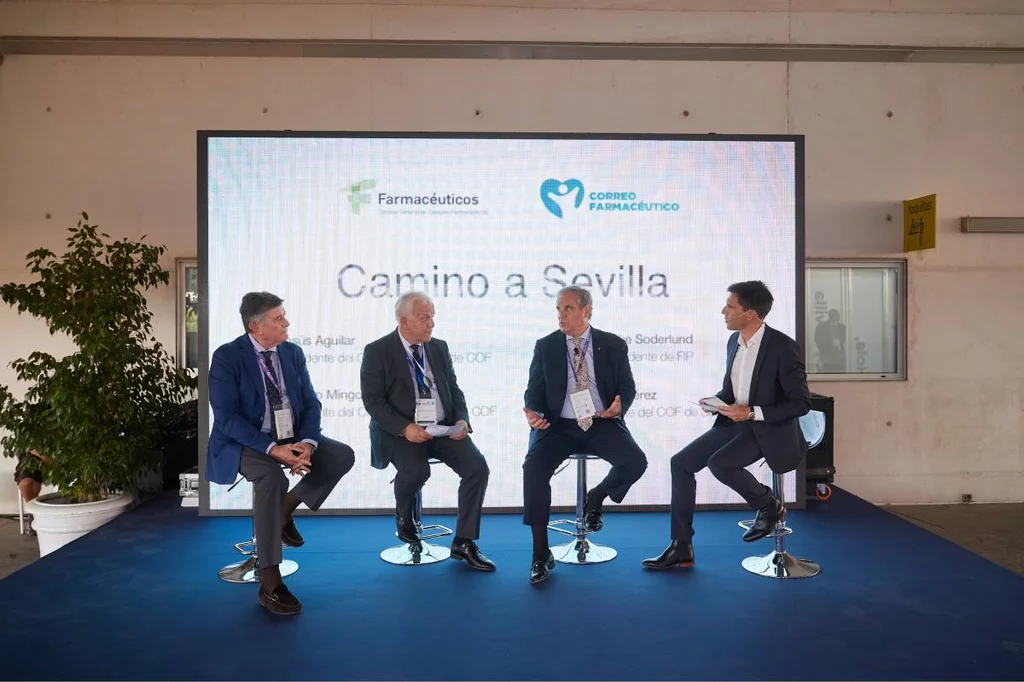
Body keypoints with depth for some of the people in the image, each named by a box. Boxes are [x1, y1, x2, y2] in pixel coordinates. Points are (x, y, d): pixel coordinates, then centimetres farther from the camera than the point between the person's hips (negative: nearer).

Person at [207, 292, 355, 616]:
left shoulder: (293, 352, 4)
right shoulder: (226, 357, -12)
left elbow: (311, 403, 3)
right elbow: (227, 417, -18)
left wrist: (307, 443, -18)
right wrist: (272, 448, -29)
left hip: (292, 439, 6)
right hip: (247, 442, -5)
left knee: (343, 456, -16)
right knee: (271, 476, -36)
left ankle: (286, 507, 8)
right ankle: (270, 583, -28)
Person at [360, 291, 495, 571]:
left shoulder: (439, 348, 11)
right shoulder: (377, 351, -4)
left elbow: (454, 390, 13)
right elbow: (373, 400, -9)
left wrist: (461, 420, -7)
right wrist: (405, 428, -22)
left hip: (443, 429, 5)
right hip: (399, 432, -4)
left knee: (477, 466, -18)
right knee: (416, 470, -33)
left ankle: (464, 543, -3)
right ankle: (404, 517, 4)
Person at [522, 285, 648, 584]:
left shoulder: (613, 345, 6)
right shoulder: (545, 346, 6)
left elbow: (627, 386, 7)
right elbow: (534, 389, 5)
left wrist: (620, 405, -17)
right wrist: (533, 412, -17)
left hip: (602, 424, 1)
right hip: (558, 425, 0)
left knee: (635, 462, -25)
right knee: (533, 467, -27)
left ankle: (596, 498, 11)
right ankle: (541, 554, -14)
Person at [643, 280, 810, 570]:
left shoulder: (783, 347, -19)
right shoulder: (734, 341, 5)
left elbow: (801, 403, -17)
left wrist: (752, 413, -23)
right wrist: (716, 401, -3)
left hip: (768, 428, -8)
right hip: (735, 423, 8)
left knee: (719, 463, -30)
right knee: (681, 463, -5)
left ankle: (769, 506, 1)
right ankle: (681, 548, 3)